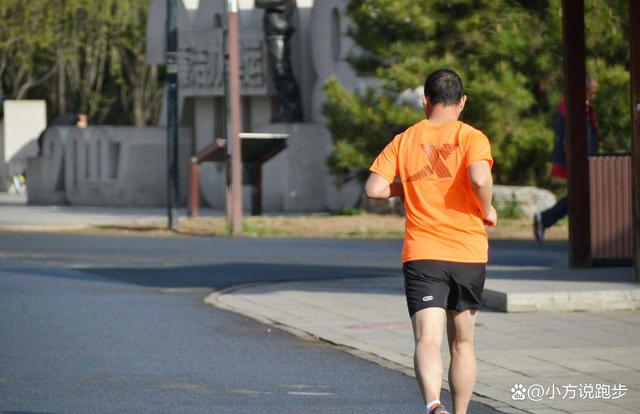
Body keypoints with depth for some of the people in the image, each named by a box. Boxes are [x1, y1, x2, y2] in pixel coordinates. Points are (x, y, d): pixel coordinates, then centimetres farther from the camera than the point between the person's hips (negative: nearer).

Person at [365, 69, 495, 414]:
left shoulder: (403, 141, 6)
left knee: (428, 340, -12)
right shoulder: (471, 137, -1)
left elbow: (374, 189, -1)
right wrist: (487, 210, -2)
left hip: (421, 255, 0)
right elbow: (479, 179, -21)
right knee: (462, 343, 16)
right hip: (468, 254, 0)